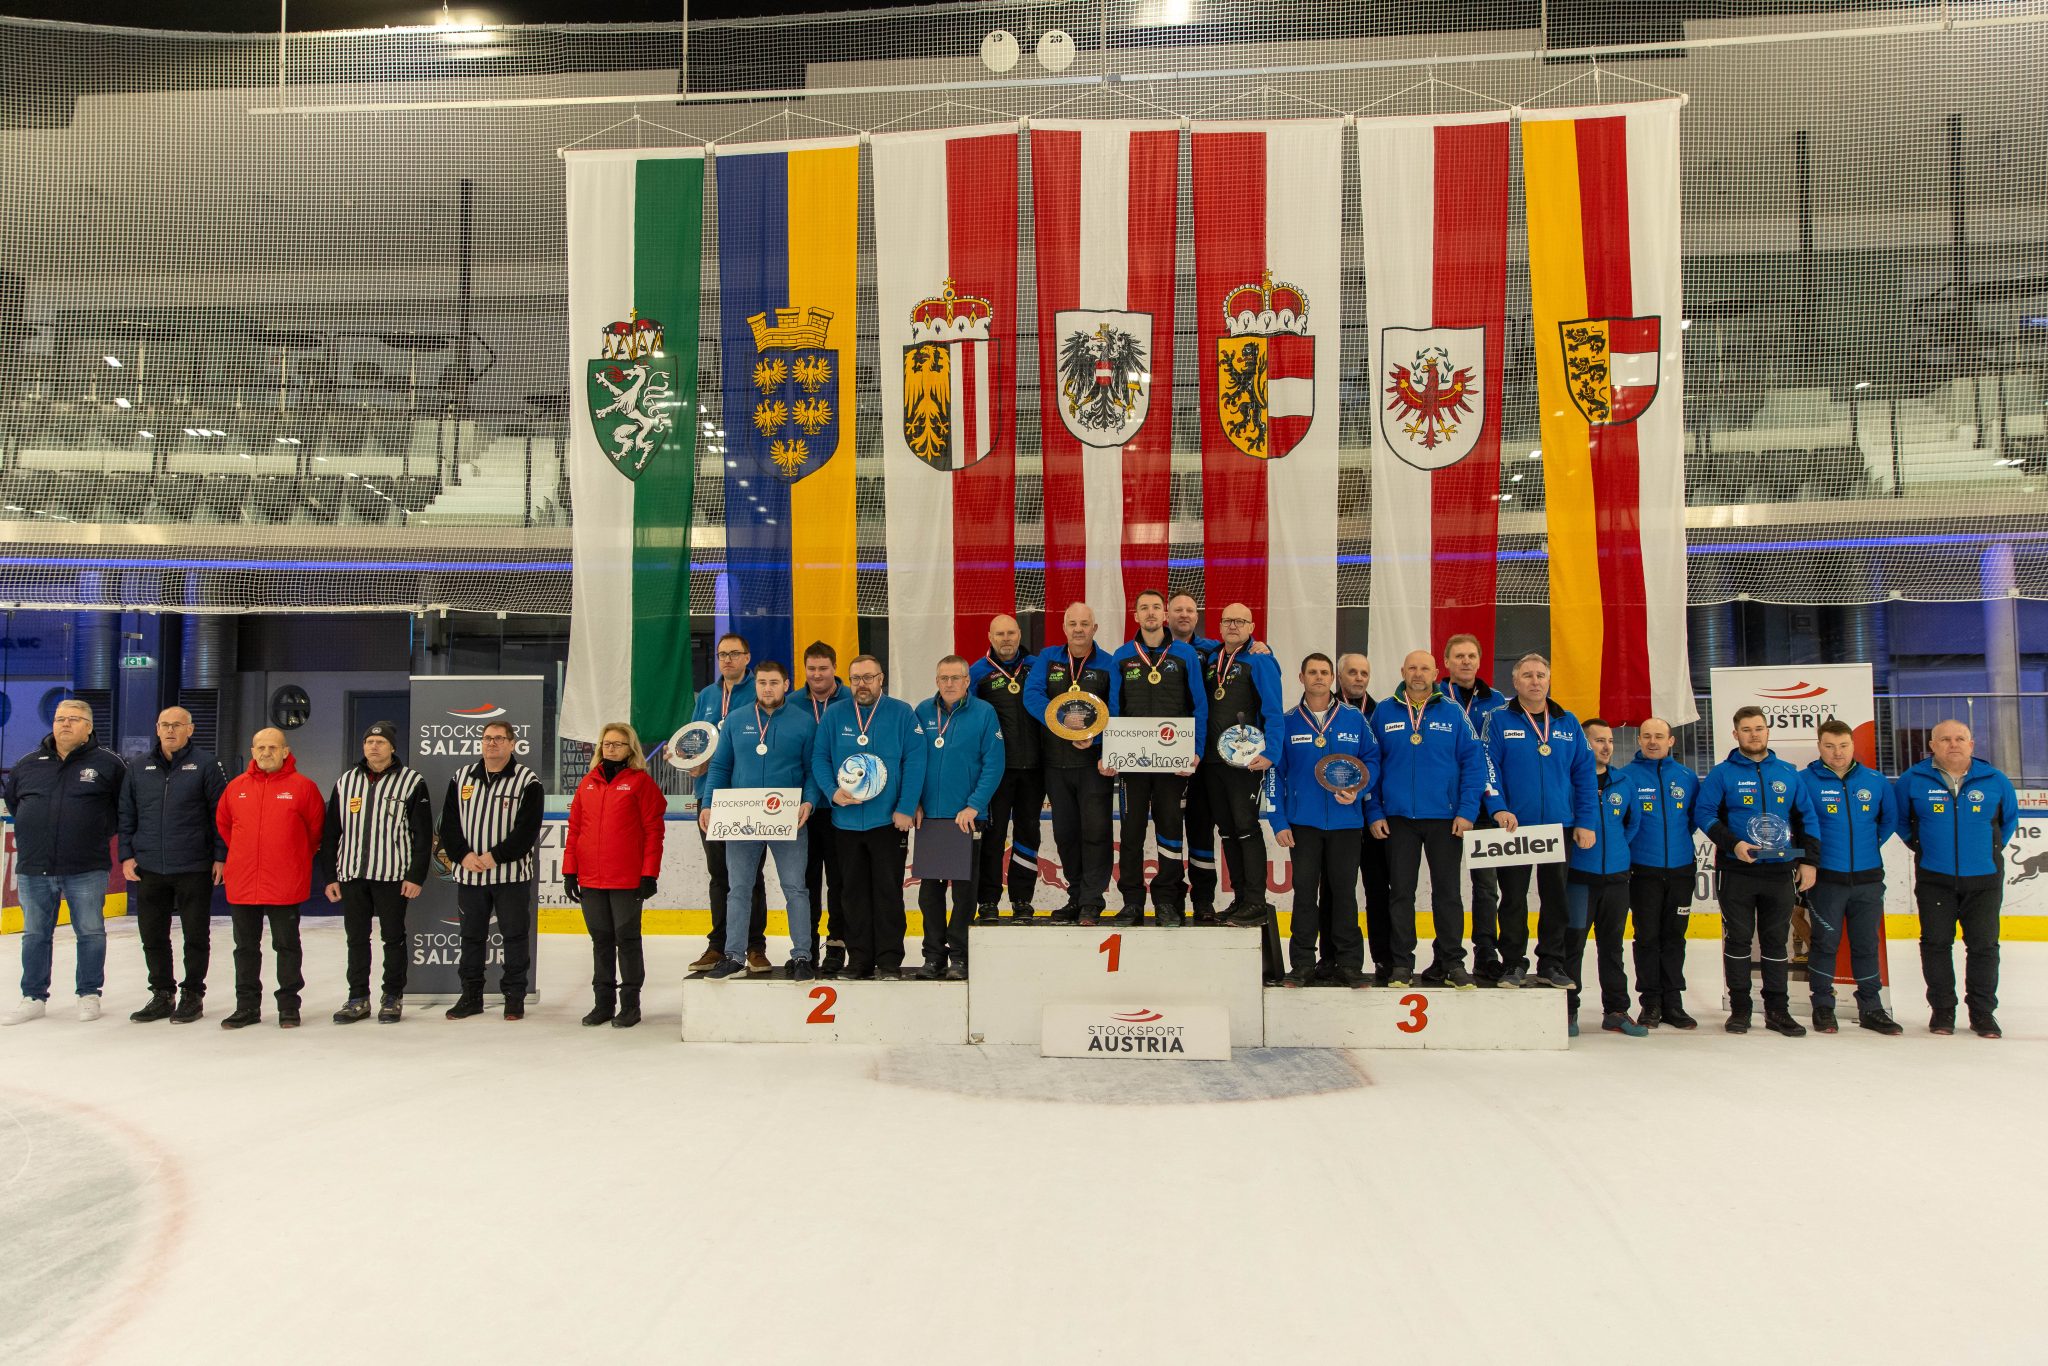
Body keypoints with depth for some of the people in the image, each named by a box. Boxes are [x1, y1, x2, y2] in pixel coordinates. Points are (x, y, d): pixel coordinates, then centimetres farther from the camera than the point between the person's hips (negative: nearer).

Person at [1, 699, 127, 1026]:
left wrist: (101, 833, 2)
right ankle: (33, 998, 20)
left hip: (86, 870, -3)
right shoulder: (28, 764, 9)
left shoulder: (108, 763, -1)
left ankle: (89, 994, 16)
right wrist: (31, 835, 17)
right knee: (35, 936, 10)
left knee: (91, 934, 3)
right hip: (33, 869, 3)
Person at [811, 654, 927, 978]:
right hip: (846, 821, 3)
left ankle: (890, 961, 8)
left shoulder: (901, 714, -3)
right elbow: (819, 757, 4)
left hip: (889, 820, -3)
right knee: (855, 893, 10)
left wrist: (905, 808, -14)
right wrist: (832, 791, -13)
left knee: (888, 891, 2)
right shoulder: (835, 715, 5)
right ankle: (859, 959, 18)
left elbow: (914, 762, -7)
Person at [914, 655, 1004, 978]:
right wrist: (914, 805, 0)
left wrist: (973, 806, -14)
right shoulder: (922, 712, 4)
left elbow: (993, 764, -7)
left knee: (964, 889, 5)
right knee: (929, 889, 8)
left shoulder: (984, 713, -5)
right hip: (928, 817, 3)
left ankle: (958, 957, 14)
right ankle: (934, 954, 17)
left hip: (967, 816, -3)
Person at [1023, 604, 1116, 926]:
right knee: (1064, 832, 10)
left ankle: (1091, 902, 0)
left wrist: (1095, 736, -22)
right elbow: (1031, 695, -8)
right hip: (1056, 763, 3)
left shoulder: (1108, 665, 1)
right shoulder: (1047, 660, 8)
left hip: (1094, 761, -3)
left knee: (1095, 829, -9)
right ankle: (1076, 896, 22)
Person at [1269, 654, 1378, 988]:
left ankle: (1349, 964, 11)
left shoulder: (1354, 718, 5)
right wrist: (1278, 822, -3)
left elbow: (1372, 759, 7)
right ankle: (1303, 964, 10)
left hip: (1345, 821, 0)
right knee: (1305, 892, 3)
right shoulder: (1287, 722, 4)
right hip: (1303, 822, 0)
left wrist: (1358, 790, -11)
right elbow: (1275, 774, 3)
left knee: (1344, 891, 4)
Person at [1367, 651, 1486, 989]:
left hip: (1445, 818, 0)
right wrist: (1374, 813, -1)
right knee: (1401, 892, 5)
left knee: (1448, 892, 6)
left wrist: (1467, 810, -8)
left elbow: (1473, 761, 0)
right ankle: (1401, 964, 12)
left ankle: (1451, 962, 15)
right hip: (1398, 819, 0)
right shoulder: (1383, 713, 4)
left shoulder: (1453, 712, 2)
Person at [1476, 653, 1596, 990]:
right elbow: (1487, 767, -7)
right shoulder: (1498, 720, 0)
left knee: (1556, 897, 9)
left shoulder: (1568, 723, 9)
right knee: (1513, 898, 4)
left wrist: (1586, 822, 0)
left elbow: (1584, 774, 7)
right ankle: (1513, 963, 12)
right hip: (1513, 825, -3)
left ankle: (1551, 964, 19)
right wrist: (1498, 808, -20)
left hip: (1559, 826, 3)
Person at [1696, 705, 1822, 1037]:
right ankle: (1739, 1008, 11)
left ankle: (1777, 1010, 15)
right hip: (1737, 872, -2)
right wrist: (1733, 843, -16)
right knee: (1738, 940, 3)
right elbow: (1704, 814, -4)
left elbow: (1806, 817, 12)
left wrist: (1808, 860, 5)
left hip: (1780, 872, 3)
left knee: (1776, 941, 8)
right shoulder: (1722, 773, 0)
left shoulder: (1788, 773, 10)